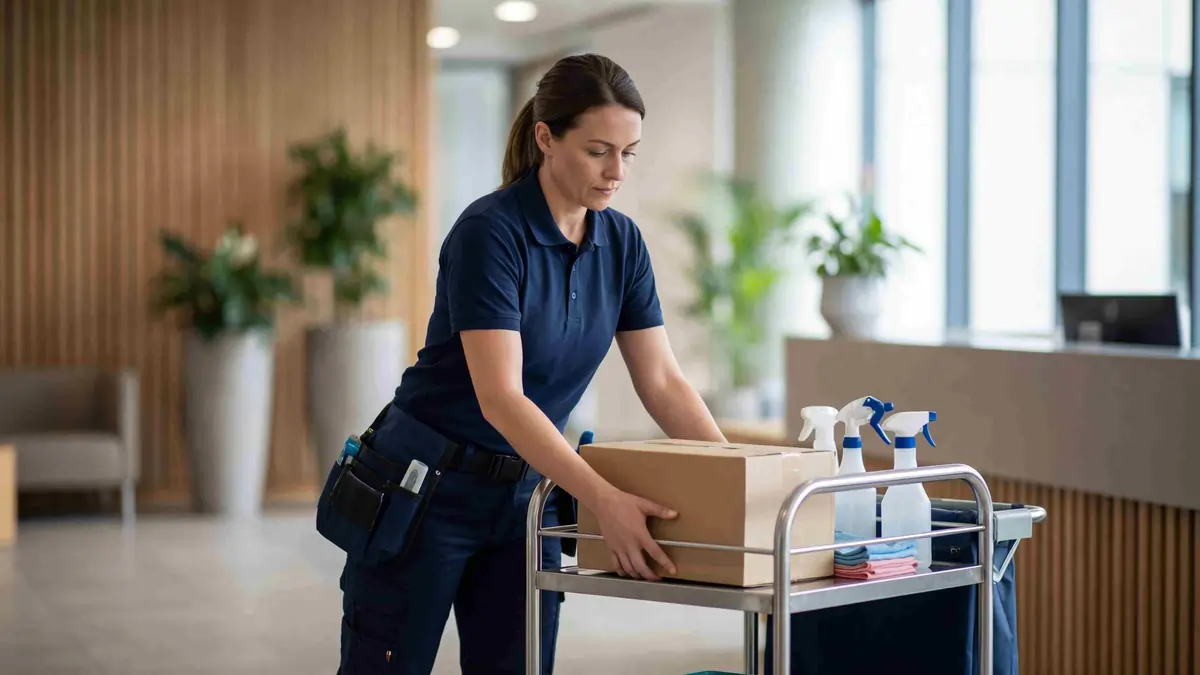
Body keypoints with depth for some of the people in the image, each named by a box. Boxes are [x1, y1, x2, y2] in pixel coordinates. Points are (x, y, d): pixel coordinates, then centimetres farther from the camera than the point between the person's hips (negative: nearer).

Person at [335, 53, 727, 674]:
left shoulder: (621, 242, 0)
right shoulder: (490, 231, -22)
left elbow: (662, 381, 2)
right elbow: (500, 397, -29)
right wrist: (603, 500, -37)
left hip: (527, 493, 6)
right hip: (431, 487, -6)